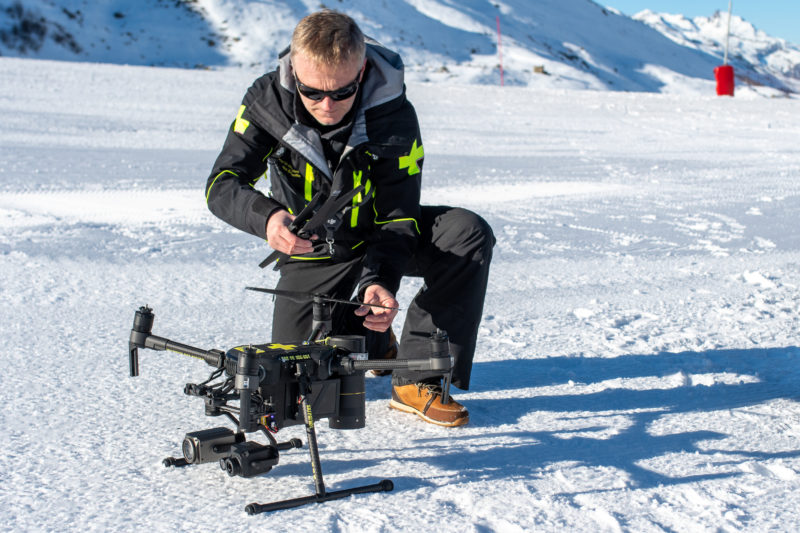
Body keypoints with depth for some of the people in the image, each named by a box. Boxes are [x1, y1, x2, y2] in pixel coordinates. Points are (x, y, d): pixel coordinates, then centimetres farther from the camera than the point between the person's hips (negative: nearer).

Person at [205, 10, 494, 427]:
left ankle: (417, 376, -20)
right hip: (313, 253, 1)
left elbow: (397, 217, -23)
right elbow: (222, 184, -24)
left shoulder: (395, 116, -25)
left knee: (470, 235, -28)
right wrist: (267, 217, -47)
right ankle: (370, 342, 25)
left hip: (379, 238, 0)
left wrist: (378, 280, -43)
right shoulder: (267, 100, -22)